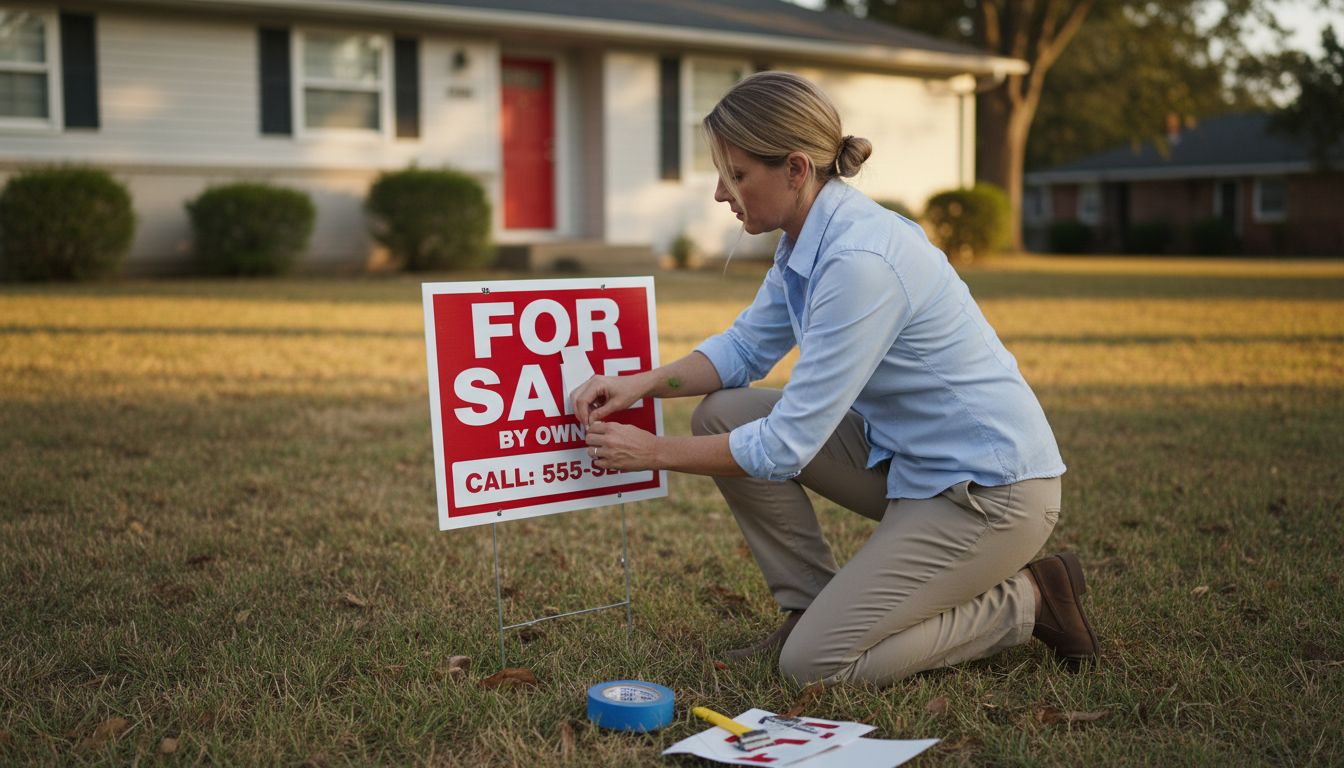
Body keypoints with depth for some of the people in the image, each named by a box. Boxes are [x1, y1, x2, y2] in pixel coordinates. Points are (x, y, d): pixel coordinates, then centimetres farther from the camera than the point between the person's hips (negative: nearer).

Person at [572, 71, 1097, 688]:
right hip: (908, 458, 9)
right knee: (722, 414, 0)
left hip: (991, 490, -9)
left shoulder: (861, 261, -28)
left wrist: (655, 453, -13)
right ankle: (812, 609, 10)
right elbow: (745, 348, 13)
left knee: (814, 664, -11)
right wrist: (644, 383, -3)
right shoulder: (808, 241, 0)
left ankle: (1027, 602, 4)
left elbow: (786, 446, -25)